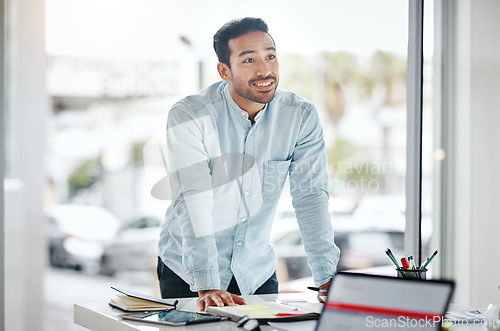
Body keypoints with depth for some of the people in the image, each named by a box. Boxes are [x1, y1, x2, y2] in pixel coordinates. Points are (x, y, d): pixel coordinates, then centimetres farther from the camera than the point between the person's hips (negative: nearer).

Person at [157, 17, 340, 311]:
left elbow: (310, 196, -11)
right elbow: (193, 202, -26)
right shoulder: (189, 117, -19)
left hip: (257, 271, 3)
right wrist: (206, 286, -33)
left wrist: (328, 277, -21)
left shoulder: (302, 116, -10)